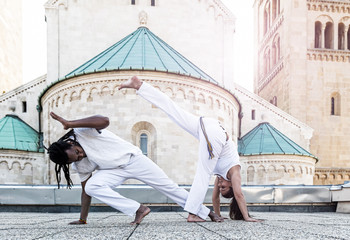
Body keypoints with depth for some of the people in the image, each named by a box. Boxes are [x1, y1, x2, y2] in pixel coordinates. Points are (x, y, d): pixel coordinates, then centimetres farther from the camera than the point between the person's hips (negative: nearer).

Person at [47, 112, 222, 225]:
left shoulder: (82, 132, -22)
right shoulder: (79, 165, -5)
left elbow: (104, 120, -42)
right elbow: (85, 190, 3)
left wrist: (69, 123, -43)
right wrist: (82, 219, 1)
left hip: (133, 159, -4)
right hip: (114, 170, 5)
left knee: (169, 187, -2)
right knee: (91, 187, -21)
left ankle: (206, 213, 14)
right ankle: (138, 209, -14)